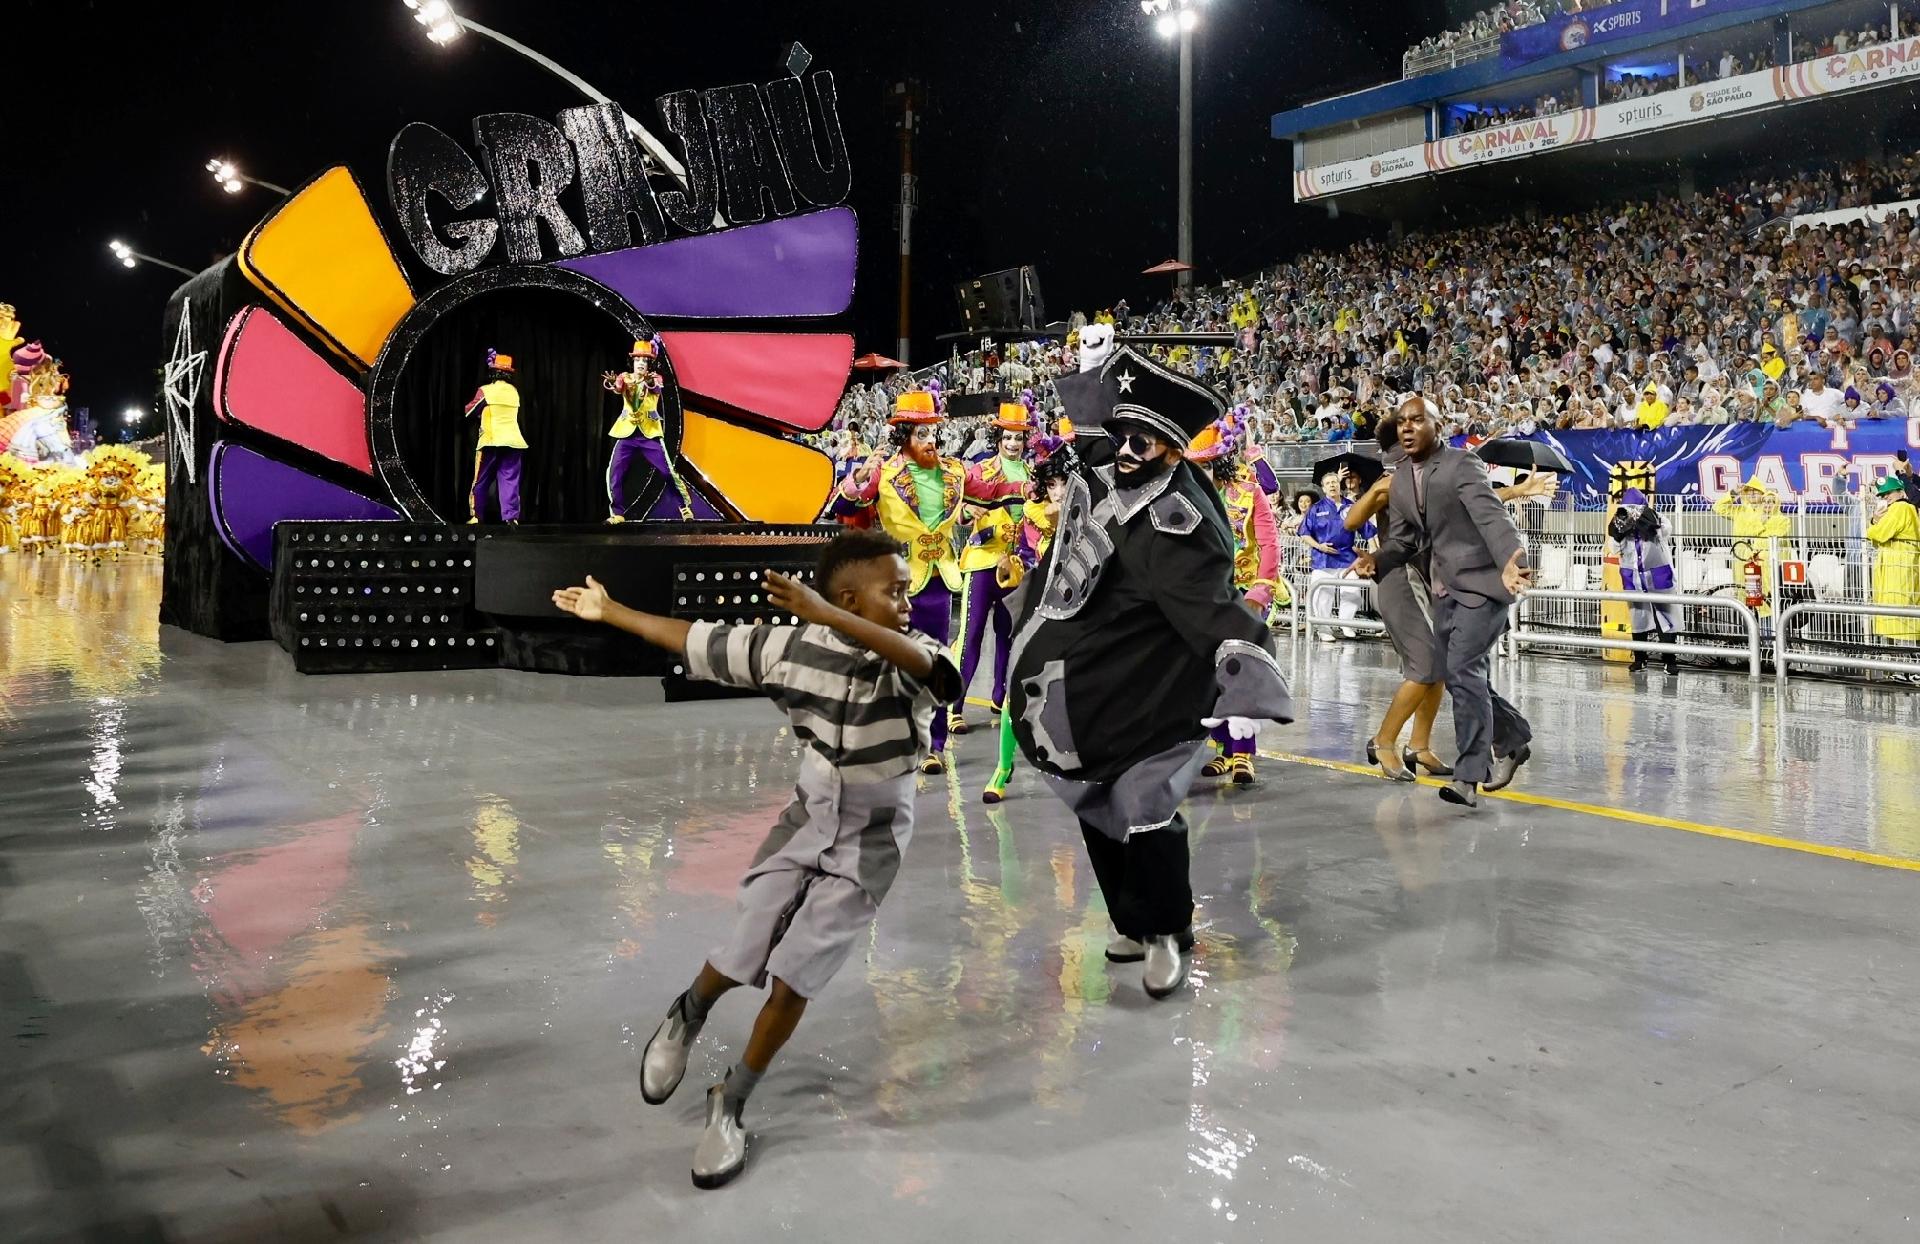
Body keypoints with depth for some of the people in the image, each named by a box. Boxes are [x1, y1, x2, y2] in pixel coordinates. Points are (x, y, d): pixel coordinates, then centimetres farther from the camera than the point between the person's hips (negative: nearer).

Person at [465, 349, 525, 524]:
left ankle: (475, 516, 10)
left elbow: (469, 411, 6)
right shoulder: (514, 391, 9)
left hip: (491, 441, -3)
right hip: (513, 441, 3)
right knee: (510, 481, 1)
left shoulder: (485, 391, -4)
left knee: (481, 481, 8)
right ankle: (511, 516, -8)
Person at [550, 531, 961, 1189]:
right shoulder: (795, 646, -11)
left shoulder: (912, 655, -18)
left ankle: (729, 1107, 20)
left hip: (872, 836, -2)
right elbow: (698, 640, -1)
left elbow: (922, 663, -44)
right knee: (743, 957, 3)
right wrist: (610, 611, 5)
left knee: (793, 976, -2)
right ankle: (687, 1016, 40)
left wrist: (826, 615, -56)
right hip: (808, 816, 2)